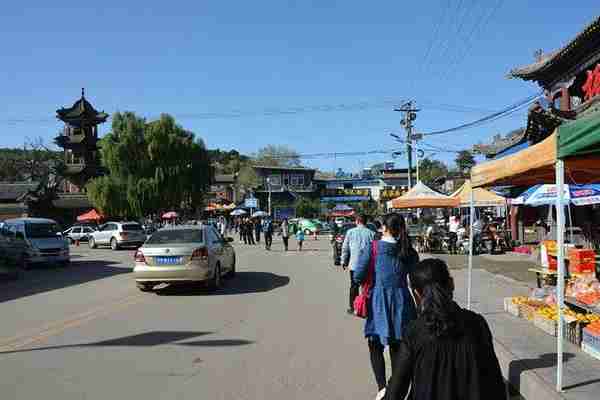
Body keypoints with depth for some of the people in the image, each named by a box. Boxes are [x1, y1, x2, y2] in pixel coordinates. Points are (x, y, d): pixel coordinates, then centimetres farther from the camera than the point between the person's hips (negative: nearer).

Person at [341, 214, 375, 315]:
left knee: (354, 286, 11)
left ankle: (352, 307, 14)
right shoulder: (371, 233, -3)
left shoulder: (350, 232, -1)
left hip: (354, 264, 0)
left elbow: (345, 248, 3)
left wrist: (344, 261, 14)